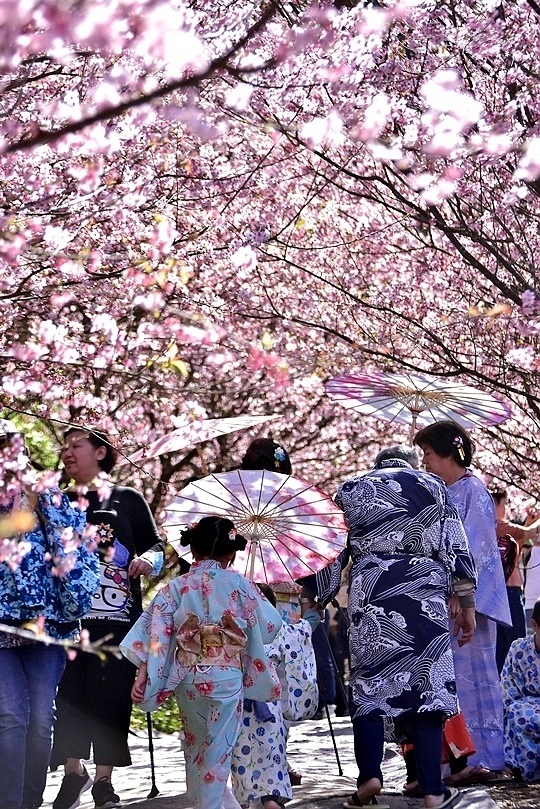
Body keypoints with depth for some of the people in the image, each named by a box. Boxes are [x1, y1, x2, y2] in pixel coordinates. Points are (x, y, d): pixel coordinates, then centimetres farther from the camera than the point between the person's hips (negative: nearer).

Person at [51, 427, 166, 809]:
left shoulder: (128, 500, 7)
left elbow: (157, 546, 8)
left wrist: (149, 559, -12)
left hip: (119, 618, -2)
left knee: (112, 695, -2)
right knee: (70, 693, 0)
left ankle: (104, 778, 8)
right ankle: (74, 770, 16)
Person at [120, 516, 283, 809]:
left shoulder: (177, 586, 0)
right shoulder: (238, 584, -4)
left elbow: (155, 632, -6)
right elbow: (269, 625, 0)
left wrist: (143, 673, -6)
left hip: (187, 676, 2)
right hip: (227, 677, -2)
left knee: (195, 744, 21)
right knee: (218, 749, 7)